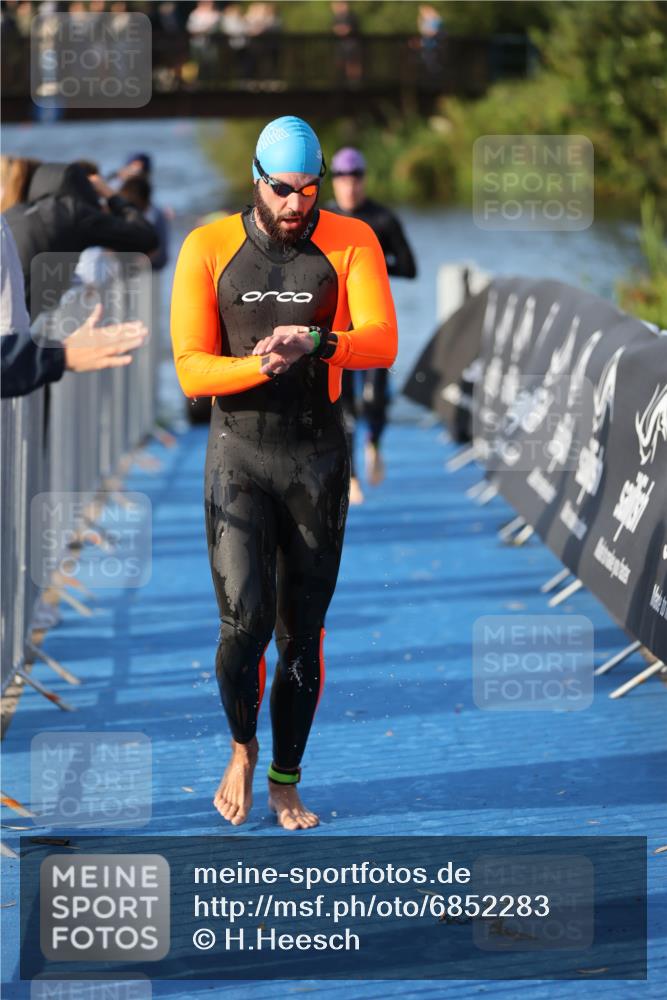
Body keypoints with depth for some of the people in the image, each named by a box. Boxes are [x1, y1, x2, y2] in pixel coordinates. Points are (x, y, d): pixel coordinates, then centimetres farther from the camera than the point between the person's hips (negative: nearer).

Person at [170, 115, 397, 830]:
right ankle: (242, 749, 14)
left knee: (302, 632, 6)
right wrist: (262, 365, -27)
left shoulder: (352, 243, -2)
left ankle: (285, 785, 21)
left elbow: (383, 342, -15)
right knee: (245, 622, -14)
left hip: (319, 456, 1)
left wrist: (317, 342, -35)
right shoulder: (208, 249, -3)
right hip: (238, 454, -1)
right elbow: (191, 370, -8)